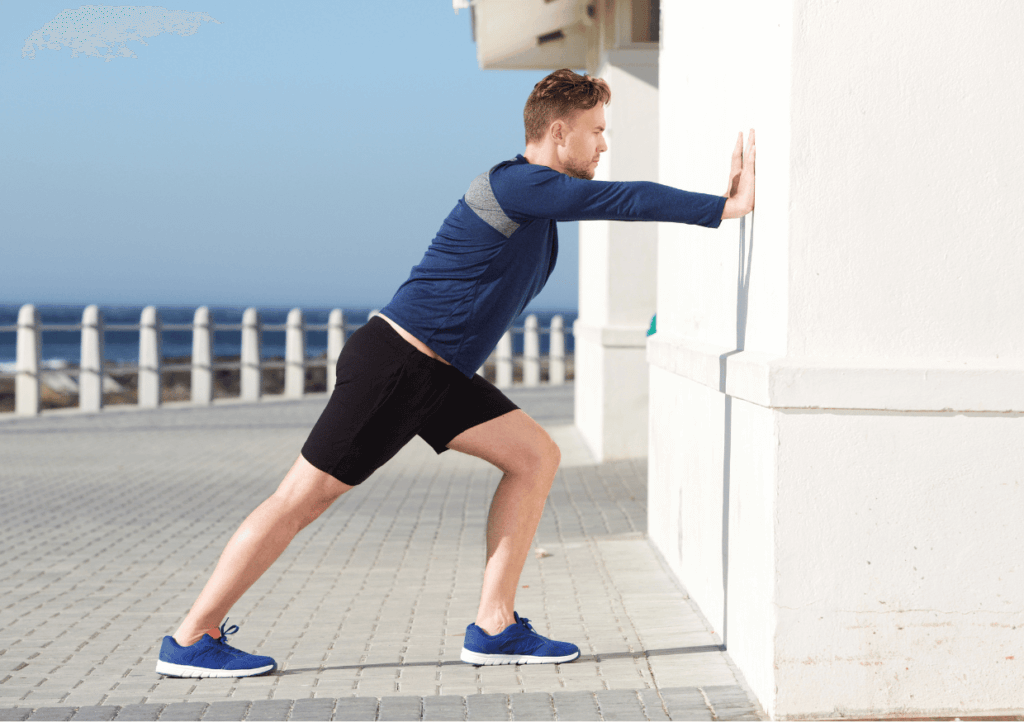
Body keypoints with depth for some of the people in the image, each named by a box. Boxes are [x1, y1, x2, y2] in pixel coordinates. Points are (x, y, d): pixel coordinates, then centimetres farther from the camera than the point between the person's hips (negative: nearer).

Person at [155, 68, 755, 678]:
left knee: (536, 456, 4)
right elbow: (622, 200, -20)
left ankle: (495, 627, 6)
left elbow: (618, 205, 18)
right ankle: (192, 640, 4)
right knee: (303, 500, -5)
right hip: (392, 365, -10)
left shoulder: (542, 196, 12)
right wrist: (726, 208, -15)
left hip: (441, 376, 10)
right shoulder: (516, 184, -17)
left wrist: (720, 203, 9)